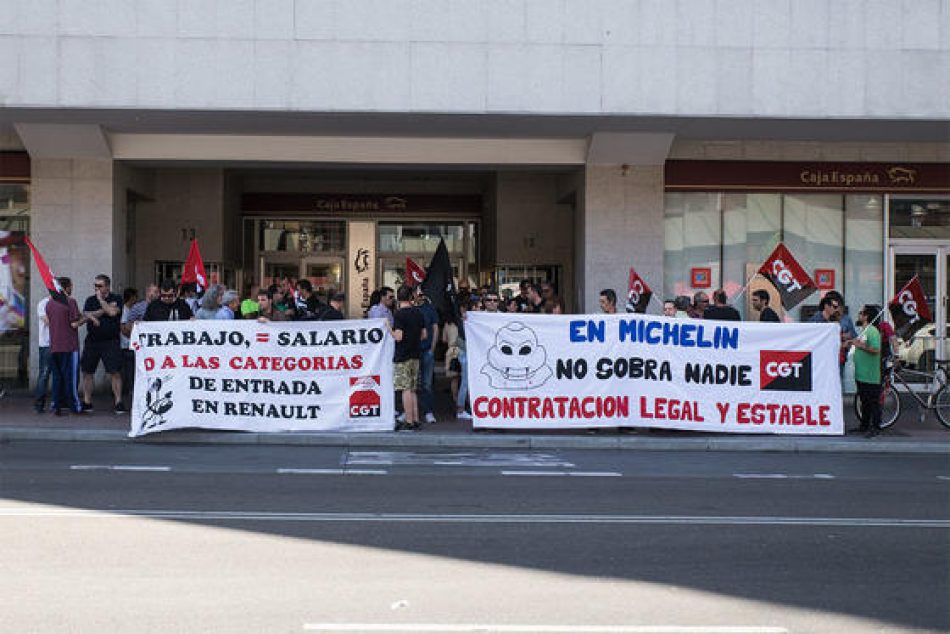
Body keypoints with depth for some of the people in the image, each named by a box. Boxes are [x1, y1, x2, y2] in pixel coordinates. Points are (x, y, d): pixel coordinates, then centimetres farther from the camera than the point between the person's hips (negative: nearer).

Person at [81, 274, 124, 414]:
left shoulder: (116, 299, 2)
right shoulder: (90, 300, 13)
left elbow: (112, 312, -17)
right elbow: (86, 315, -3)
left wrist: (100, 299, -6)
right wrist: (104, 310, -14)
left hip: (110, 341, -4)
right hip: (92, 341, 4)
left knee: (114, 372, -9)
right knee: (87, 371, 5)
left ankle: (118, 402, -5)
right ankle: (87, 402, 15)